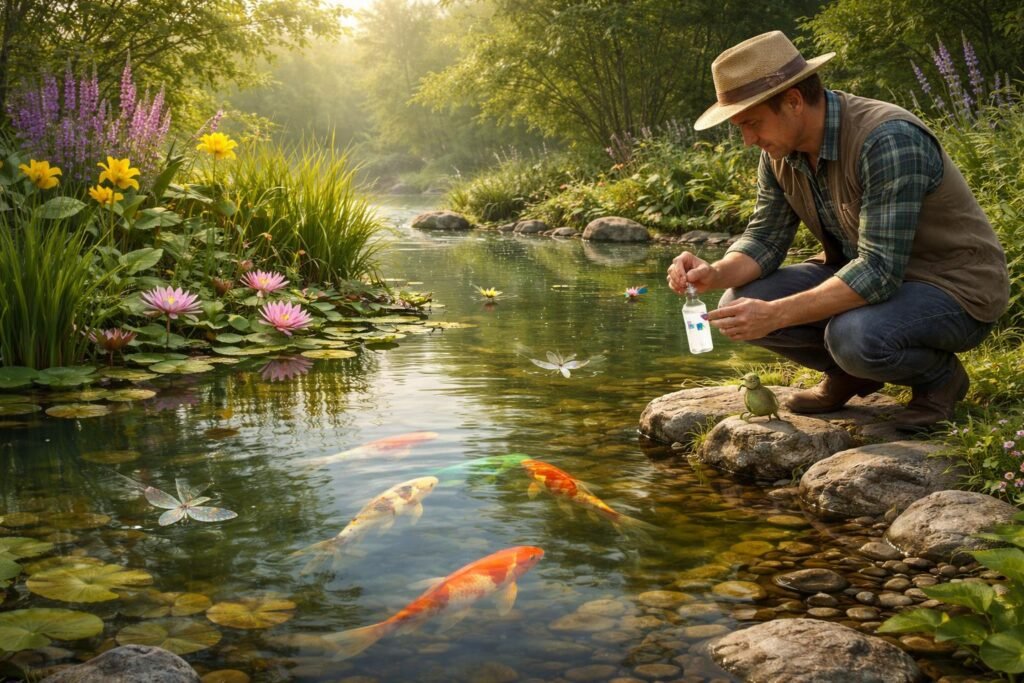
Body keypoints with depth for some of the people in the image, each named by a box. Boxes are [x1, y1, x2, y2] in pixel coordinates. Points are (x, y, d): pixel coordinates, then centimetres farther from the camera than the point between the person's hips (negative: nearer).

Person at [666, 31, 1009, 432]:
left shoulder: (888, 140, -30)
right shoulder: (781, 151, -5)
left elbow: (880, 272, -33)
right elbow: (764, 238, 1)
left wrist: (775, 315, -37)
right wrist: (716, 274, -21)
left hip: (953, 286, -7)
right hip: (861, 271, 7)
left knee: (855, 335, -37)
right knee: (739, 309, -12)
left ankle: (939, 375, -3)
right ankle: (848, 374, 11)